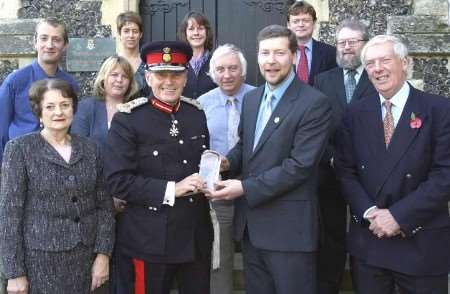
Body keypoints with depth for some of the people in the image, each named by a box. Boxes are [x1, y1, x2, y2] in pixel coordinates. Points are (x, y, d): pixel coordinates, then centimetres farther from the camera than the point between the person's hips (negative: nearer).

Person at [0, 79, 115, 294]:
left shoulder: (90, 149, 5)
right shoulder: (20, 148, -4)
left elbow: (104, 205, 6)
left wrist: (103, 254, -2)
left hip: (86, 256, 3)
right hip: (40, 258, -3)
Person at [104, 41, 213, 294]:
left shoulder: (198, 114, 5)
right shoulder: (127, 120, -10)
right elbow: (118, 182, -15)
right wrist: (171, 189, -21)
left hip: (197, 237, 5)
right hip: (149, 241, -5)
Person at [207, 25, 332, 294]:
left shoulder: (315, 103, -14)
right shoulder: (251, 98, 10)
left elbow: (300, 165, -20)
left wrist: (245, 188, -20)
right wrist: (229, 162, -5)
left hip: (289, 226, -7)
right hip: (250, 223, 7)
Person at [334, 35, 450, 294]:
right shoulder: (356, 113, 4)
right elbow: (345, 171, 3)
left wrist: (399, 215, -16)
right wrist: (370, 212, -11)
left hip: (423, 243, -2)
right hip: (367, 239, 3)